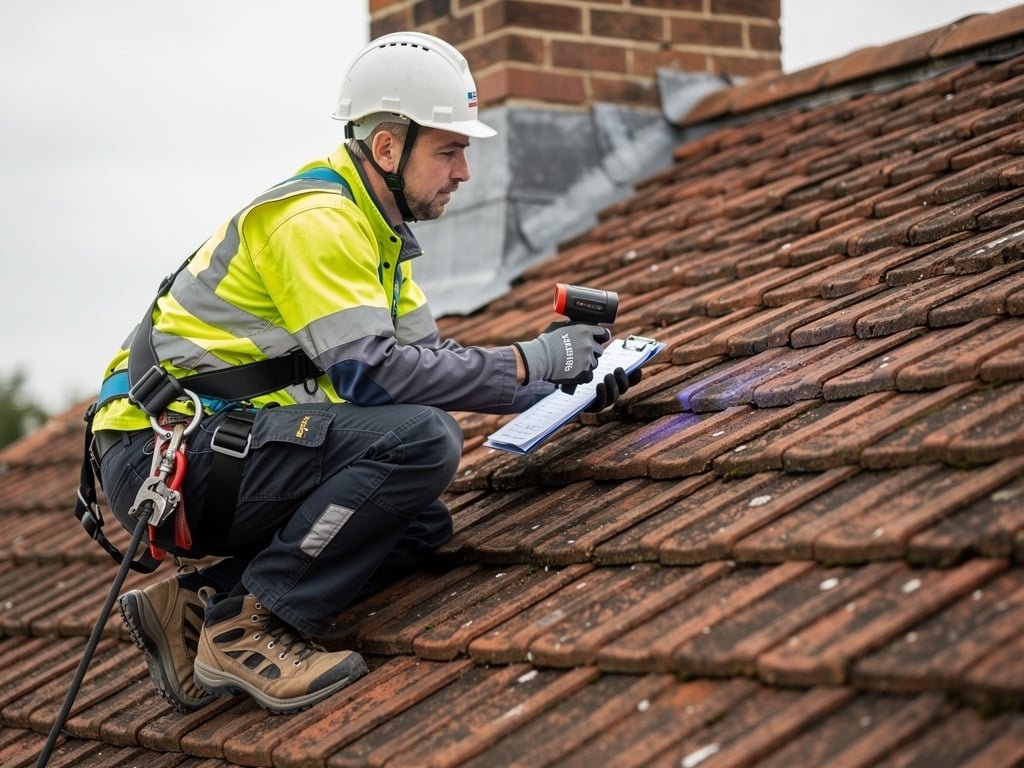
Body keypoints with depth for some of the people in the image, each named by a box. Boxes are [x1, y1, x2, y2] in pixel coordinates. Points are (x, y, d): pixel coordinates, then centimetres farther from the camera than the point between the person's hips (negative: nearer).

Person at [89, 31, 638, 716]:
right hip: (164, 450, -10)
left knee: (423, 525, 4)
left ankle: (195, 604, 2)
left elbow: (430, 354, 18)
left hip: (215, 455, 10)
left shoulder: (370, 225, 16)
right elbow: (372, 373, -24)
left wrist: (562, 384, 7)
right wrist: (527, 363, -17)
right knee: (423, 440, -23)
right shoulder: (314, 219, -16)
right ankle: (250, 628, -16)